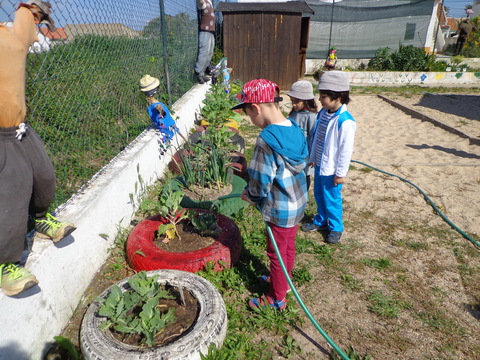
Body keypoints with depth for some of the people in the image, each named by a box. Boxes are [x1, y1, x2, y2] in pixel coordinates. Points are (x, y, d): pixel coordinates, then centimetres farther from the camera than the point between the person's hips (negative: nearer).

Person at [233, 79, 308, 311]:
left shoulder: (267, 139, -28)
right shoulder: (295, 130, -3)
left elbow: (261, 184, -24)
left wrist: (249, 195, -1)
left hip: (279, 209, -8)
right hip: (298, 202, 8)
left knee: (277, 253, 12)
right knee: (289, 246, 26)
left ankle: (277, 298, 32)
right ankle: (283, 280, 49)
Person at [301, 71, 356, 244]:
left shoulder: (345, 121, -24)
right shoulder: (323, 113, 1)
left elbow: (346, 149, -21)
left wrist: (341, 173, -16)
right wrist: (312, 157, 16)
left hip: (332, 170, -8)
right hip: (320, 165, 8)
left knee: (331, 199, 8)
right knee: (319, 195, 22)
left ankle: (335, 228, 30)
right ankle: (321, 221, 43)